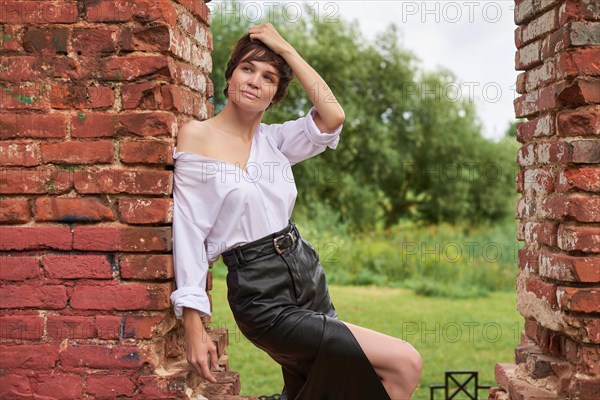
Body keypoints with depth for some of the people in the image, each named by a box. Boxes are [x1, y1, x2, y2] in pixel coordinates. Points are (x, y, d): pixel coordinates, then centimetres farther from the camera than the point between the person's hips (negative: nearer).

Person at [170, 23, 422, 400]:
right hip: (262, 297, -6)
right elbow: (189, 233, -10)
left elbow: (333, 116, -11)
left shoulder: (274, 139, 7)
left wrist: (286, 49, -5)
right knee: (403, 362, -13)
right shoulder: (197, 135, -7)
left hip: (308, 275, 6)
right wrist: (194, 327, -15)